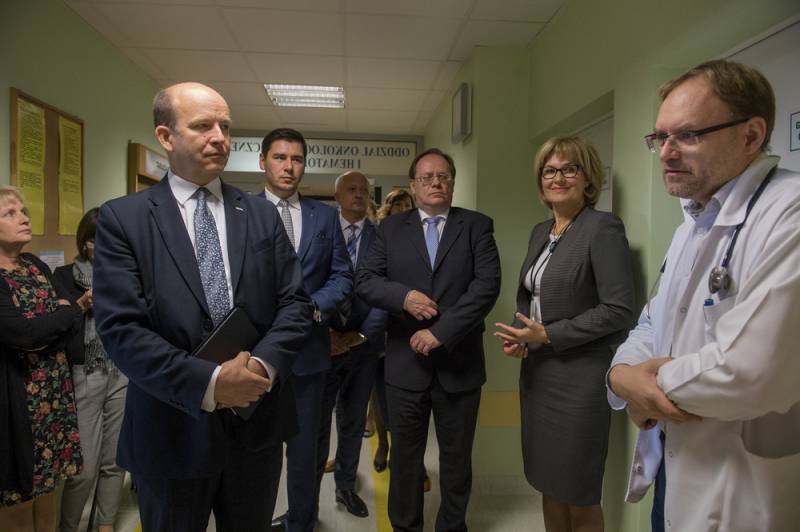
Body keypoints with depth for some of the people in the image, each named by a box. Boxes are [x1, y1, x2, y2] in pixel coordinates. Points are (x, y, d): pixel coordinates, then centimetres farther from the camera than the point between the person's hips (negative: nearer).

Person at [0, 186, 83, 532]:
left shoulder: (38, 266, 9)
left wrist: (39, 332, -12)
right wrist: (71, 311, -7)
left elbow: (65, 332, 8)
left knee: (47, 481, 14)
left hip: (53, 392, 6)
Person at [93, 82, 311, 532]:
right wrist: (208, 383, -22)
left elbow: (296, 302, 0)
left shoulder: (262, 215, 4)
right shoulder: (122, 218, -4)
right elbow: (121, 329, -13)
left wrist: (263, 365, -17)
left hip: (258, 422, 3)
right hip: (173, 431, -2)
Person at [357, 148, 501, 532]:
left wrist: (441, 332, -17)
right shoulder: (391, 228, 6)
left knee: (457, 458, 16)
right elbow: (364, 281, 0)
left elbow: (487, 285, -11)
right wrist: (403, 296, -18)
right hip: (405, 362, 1)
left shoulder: (477, 226, 1)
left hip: (459, 362, 0)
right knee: (405, 456, 15)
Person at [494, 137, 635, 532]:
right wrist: (519, 334, -1)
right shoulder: (540, 231, 11)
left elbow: (618, 310, -17)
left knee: (579, 494, 9)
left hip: (580, 376, -7)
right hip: (536, 372, 7)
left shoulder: (603, 228, -12)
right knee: (548, 482, 19)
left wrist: (547, 335, -16)